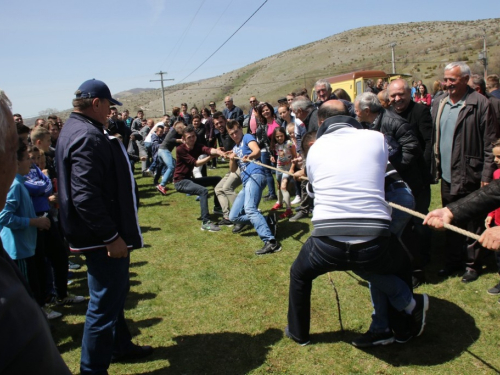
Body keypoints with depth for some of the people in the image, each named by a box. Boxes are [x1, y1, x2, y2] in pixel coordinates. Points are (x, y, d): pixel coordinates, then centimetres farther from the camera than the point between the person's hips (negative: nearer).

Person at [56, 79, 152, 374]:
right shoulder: (88, 137, -22)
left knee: (115, 292, 24)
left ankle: (120, 345, 42)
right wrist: (111, 236, -24)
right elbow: (85, 196, -29)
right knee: (105, 303, 1)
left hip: (106, 234, 11)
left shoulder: (78, 130, 12)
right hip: (103, 239, -11)